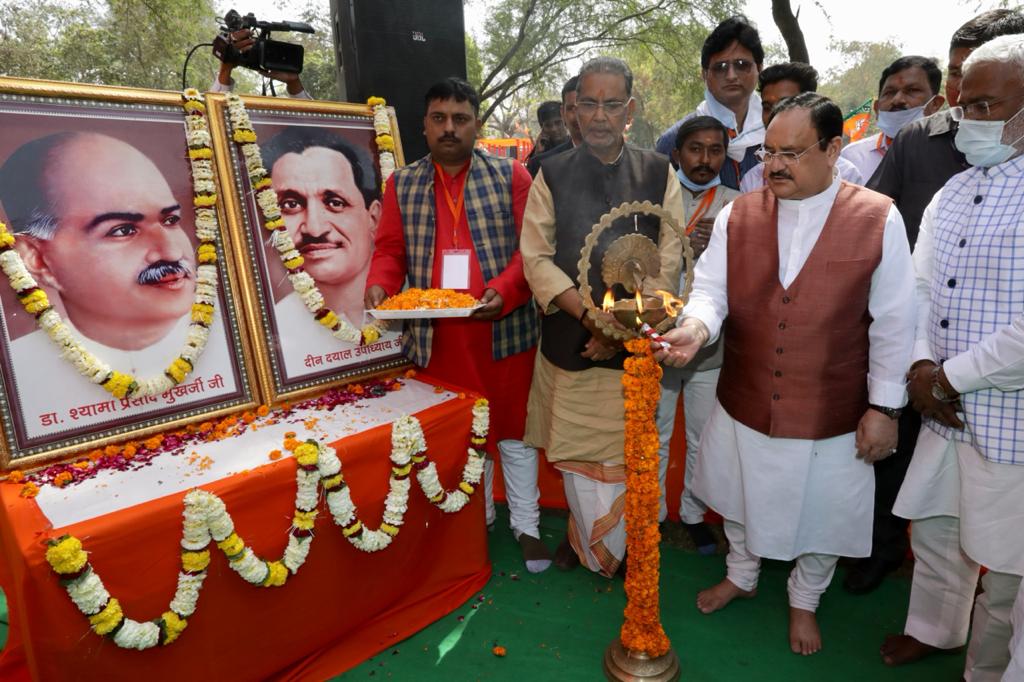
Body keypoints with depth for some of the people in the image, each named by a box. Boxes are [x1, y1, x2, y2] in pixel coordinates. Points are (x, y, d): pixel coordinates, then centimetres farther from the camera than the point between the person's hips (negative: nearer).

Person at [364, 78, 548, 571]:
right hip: (436, 337, 3)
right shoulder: (402, 185, 12)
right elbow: (390, 249, 10)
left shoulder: (511, 175, 2)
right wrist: (380, 284, -11)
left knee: (513, 429, 9)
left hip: (505, 330, -2)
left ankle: (526, 526, 26)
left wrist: (504, 291, -21)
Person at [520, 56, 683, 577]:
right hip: (569, 339, 1)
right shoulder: (551, 175, 2)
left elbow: (668, 259, -1)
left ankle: (590, 539, 34)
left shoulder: (658, 173, 2)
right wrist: (591, 316, -16)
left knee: (626, 452, 8)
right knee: (575, 451, 11)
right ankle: (595, 546, 36)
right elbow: (537, 257, -3)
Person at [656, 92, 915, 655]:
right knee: (741, 501, 23)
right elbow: (711, 289, -6)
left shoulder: (878, 219, -10)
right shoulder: (737, 216, -4)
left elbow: (893, 323, -7)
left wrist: (884, 407, -6)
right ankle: (741, 575, 52)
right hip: (744, 403, 2)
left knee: (822, 513, 18)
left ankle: (804, 600, 48)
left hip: (832, 414, -1)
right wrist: (696, 326, -28)